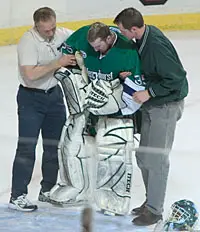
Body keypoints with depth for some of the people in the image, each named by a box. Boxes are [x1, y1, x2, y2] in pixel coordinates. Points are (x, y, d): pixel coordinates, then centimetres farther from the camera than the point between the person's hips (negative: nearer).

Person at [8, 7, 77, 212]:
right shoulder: (28, 41, -22)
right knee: (27, 146, -7)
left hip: (54, 94, 6)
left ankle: (48, 190, 25)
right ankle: (17, 196, -3)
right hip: (30, 97, -6)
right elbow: (30, 74, -30)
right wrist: (58, 63, -29)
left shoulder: (62, 34, -4)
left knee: (54, 145, 12)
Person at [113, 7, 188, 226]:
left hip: (166, 105, -9)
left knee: (156, 158, -4)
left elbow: (176, 78, -26)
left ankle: (154, 210, 8)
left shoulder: (156, 45, -28)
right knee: (143, 155, 15)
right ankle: (151, 201, 29)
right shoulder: (144, 33, -2)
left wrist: (149, 92, -21)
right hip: (150, 104, 9)